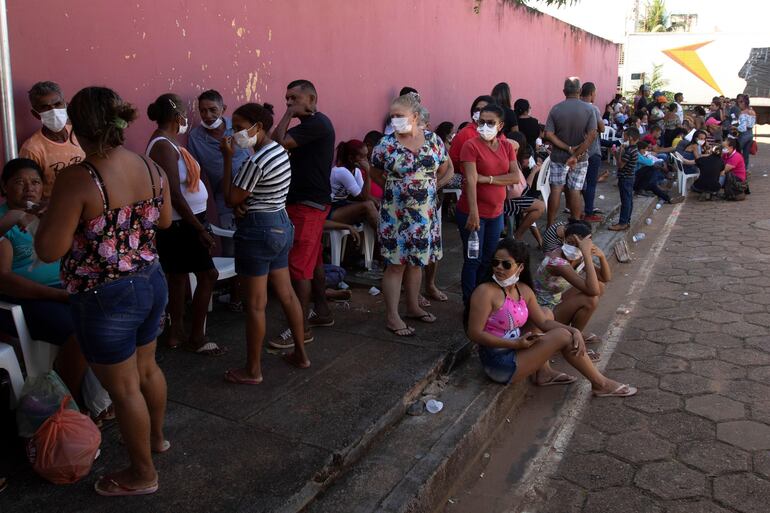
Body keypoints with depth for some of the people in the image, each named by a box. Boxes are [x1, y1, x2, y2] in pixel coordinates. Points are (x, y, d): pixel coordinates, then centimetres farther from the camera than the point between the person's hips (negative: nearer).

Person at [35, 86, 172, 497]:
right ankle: (156, 437, 49)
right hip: (151, 283, 7)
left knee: (124, 388, 11)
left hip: (106, 299, -7)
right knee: (146, 368, 27)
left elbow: (49, 250, -18)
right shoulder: (152, 167, -3)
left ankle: (142, 473, 29)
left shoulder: (77, 179, -23)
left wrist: (53, 212, -2)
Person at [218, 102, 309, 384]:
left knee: (255, 304, 1)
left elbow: (231, 199, -14)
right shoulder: (280, 151, 8)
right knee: (286, 294, 17)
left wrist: (228, 159, -11)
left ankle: (253, 370, 12)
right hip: (282, 224, 9)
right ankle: (301, 354, 28)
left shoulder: (256, 160, -20)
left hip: (258, 230, -9)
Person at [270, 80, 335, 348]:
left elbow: (279, 142, -23)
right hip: (312, 202, 11)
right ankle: (322, 312, 28)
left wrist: (288, 115, -12)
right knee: (313, 260, 17)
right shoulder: (312, 123, 16)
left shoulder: (316, 123, -16)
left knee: (298, 265, -10)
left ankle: (302, 328, -4)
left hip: (308, 204, -11)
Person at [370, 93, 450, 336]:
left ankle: (413, 307, 30)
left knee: (417, 261, 14)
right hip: (395, 214, -3)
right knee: (396, 264, 0)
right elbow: (375, 173, 6)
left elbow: (443, 168, 13)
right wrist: (395, 188, 2)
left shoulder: (433, 140, 0)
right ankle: (392, 317, 8)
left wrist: (426, 186, 7)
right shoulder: (386, 144, -7)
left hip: (425, 214, 3)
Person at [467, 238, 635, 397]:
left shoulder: (524, 290, 4)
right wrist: (516, 344, -24)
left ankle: (542, 372, 8)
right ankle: (601, 384, 11)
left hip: (513, 350, 9)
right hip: (499, 365, -9)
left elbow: (544, 322, 7)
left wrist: (574, 331, -9)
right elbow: (475, 334, -22)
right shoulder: (485, 292, -19)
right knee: (562, 336, -8)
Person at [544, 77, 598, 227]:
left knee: (556, 190, 4)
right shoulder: (589, 109, -7)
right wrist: (576, 155, -17)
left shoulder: (556, 109, -6)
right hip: (580, 158, 0)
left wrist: (568, 148, -12)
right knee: (575, 191, 5)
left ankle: (550, 226, 5)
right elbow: (592, 135, -16)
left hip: (558, 156, 0)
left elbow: (549, 134, -13)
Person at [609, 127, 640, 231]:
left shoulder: (629, 151, -21)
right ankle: (627, 221, 20)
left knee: (625, 200, -7)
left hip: (625, 179, -10)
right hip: (629, 178, 10)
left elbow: (620, 165, -19)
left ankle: (623, 223, -4)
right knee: (629, 200, 13)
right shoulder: (634, 149, 11)